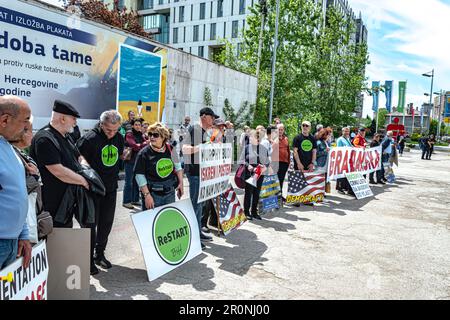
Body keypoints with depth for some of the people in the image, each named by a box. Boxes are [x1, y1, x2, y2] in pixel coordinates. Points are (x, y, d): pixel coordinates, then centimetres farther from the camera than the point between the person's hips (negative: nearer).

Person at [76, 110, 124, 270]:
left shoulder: (120, 138, 1)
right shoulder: (90, 138, -18)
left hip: (111, 188, 6)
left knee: (106, 223, 13)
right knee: (91, 222, 5)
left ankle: (99, 254, 27)